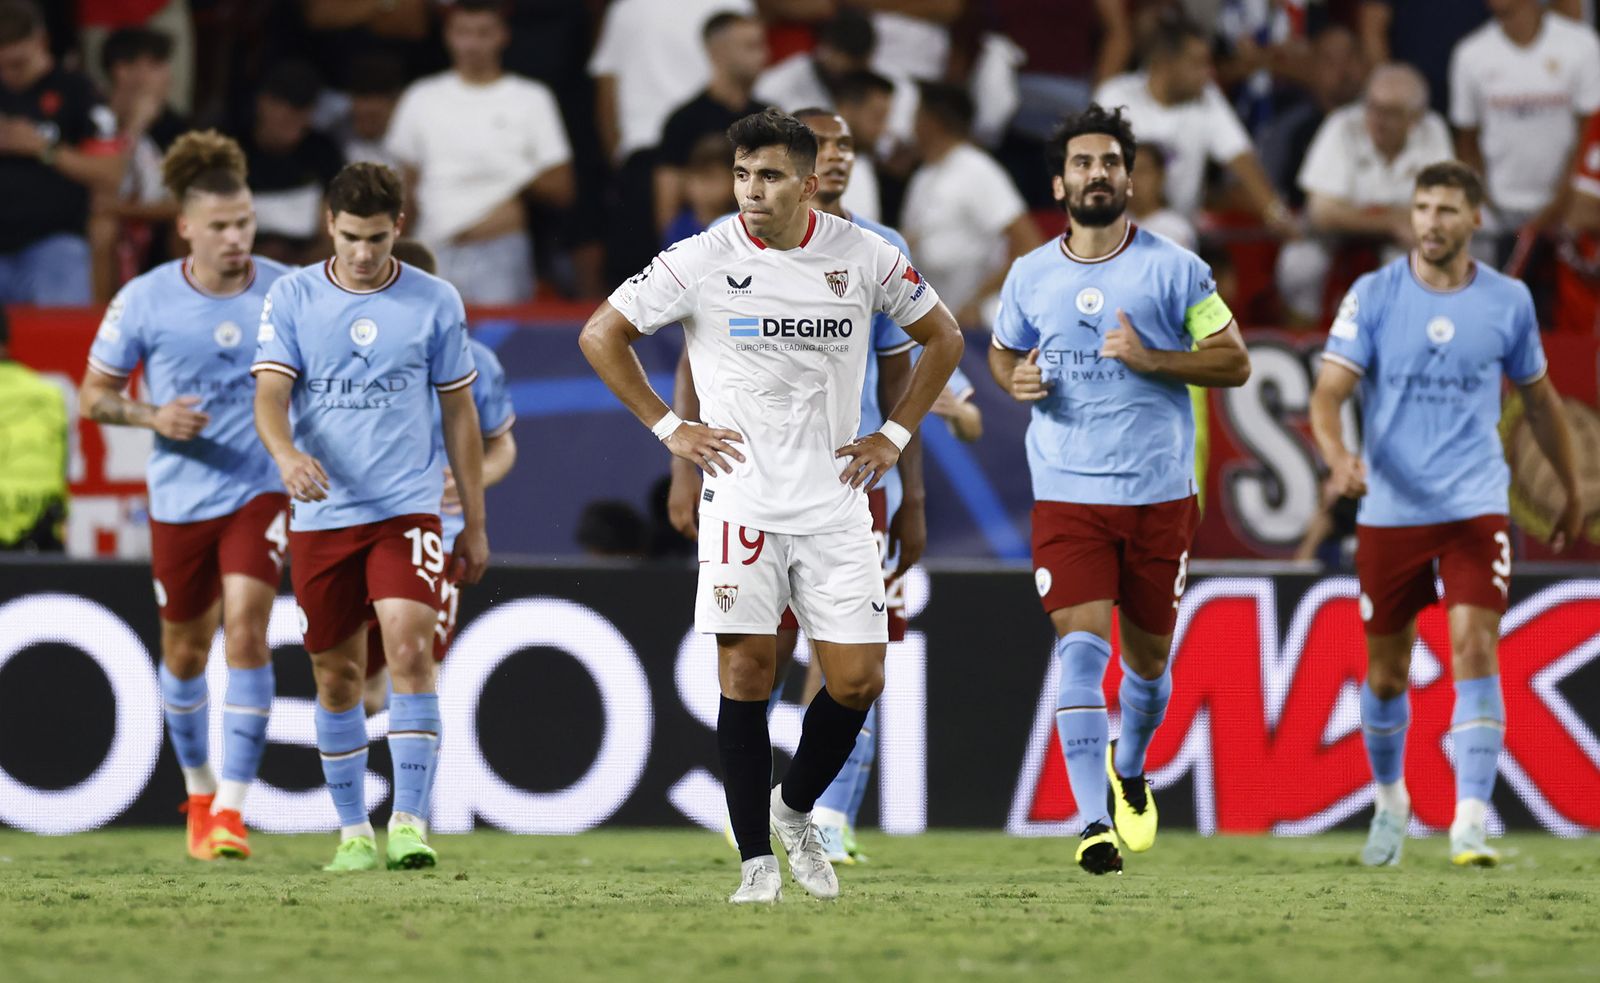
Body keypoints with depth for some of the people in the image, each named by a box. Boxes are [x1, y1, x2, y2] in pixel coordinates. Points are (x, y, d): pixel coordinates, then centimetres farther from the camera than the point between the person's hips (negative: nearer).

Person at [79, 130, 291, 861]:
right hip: (180, 498, 1)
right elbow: (93, 395, 3)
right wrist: (152, 416, -15)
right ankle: (198, 792, 35)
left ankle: (232, 806, -16)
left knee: (246, 630, -18)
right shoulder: (144, 301, -6)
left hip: (260, 492, -1)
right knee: (185, 651, 11)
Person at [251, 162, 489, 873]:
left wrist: (475, 524, 10)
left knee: (410, 650, -18)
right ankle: (353, 832, 19)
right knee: (337, 676, 7)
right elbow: (269, 396, -6)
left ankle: (410, 823, -18)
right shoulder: (292, 298, 2)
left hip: (407, 508, -1)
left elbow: (460, 414, 10)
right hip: (321, 514, 1)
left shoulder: (435, 302, 3)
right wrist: (287, 454, -29)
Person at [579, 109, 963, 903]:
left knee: (857, 680, -2)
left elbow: (943, 337, 15)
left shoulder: (863, 256, -1)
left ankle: (795, 808, 24)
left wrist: (895, 434, 7)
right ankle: (756, 860, 2)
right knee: (745, 670, -6)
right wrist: (667, 427, 0)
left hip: (835, 502, 2)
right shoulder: (702, 262, -6)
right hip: (741, 499, -2)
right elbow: (601, 336, 4)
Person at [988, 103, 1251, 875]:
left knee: (1147, 656, 12)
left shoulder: (1173, 268, -3)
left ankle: (1130, 769, 43)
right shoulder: (1030, 276, 5)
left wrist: (1150, 358, -16)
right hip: (1066, 494, 0)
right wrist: (1014, 378, -1)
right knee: (1081, 646, -16)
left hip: (1158, 493, 0)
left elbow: (1235, 362, -2)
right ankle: (1093, 822, -20)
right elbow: (1001, 351, 23)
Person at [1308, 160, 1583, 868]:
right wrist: (1337, 454, -31)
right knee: (1386, 671, 9)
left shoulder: (1508, 301, 2)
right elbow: (1329, 391, -10)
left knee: (1474, 648, -18)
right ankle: (1390, 801, 34)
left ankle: (1471, 823, -20)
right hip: (1389, 511, 0)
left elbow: (1539, 398, 16)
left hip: (1476, 509, 0)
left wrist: (1571, 491, 23)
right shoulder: (1372, 296, -3)